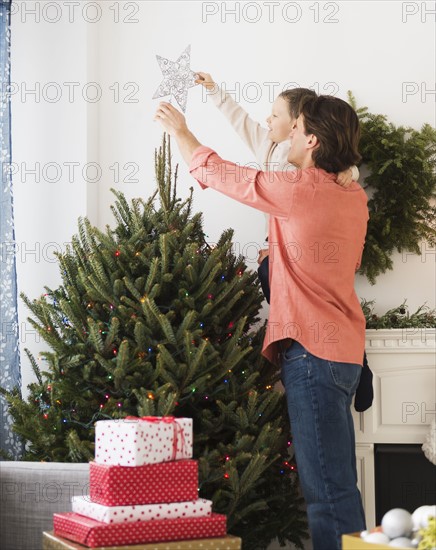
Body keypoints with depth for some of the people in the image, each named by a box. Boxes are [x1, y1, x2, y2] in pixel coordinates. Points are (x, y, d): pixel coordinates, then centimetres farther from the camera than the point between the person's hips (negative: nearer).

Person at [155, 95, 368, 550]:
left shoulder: (300, 189, -13)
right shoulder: (355, 197, 11)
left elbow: (218, 173, 0)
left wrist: (179, 130, 15)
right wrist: (284, 251, 28)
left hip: (310, 350, -9)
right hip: (343, 352, 9)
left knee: (327, 489, -8)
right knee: (338, 484, 15)